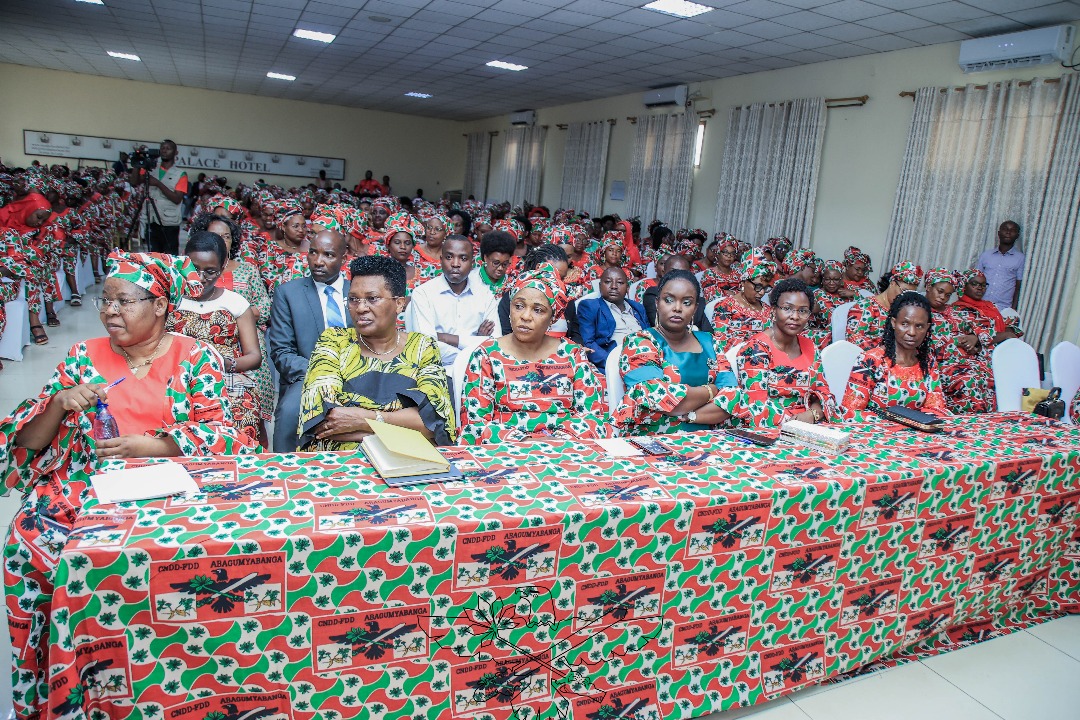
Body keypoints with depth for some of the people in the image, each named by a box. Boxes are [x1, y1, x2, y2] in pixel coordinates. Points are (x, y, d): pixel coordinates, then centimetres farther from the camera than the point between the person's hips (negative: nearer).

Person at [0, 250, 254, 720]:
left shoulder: (195, 357, 2)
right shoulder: (84, 357, 10)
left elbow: (219, 433, -6)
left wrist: (150, 446, -17)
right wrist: (59, 404, -10)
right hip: (87, 486, 3)